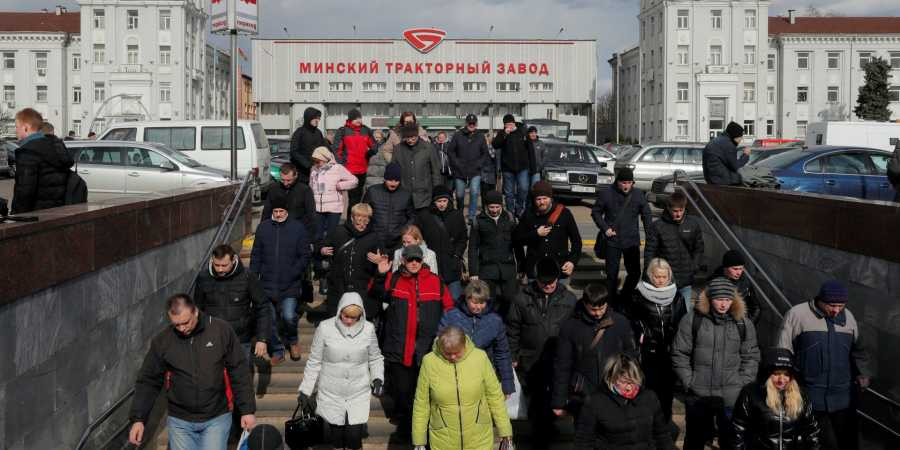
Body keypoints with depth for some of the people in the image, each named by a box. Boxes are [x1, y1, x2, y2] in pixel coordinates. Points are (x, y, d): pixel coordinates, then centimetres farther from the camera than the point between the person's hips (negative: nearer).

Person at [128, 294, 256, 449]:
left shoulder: (221, 330, -7)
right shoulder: (161, 341, -3)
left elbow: (240, 373, -3)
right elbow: (148, 382, 5)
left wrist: (247, 410, -3)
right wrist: (138, 418, -2)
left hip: (216, 418, -2)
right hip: (180, 421, 2)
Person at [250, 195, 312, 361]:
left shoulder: (298, 228, -2)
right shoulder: (263, 227, 5)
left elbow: (305, 256, 0)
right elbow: (255, 255, 10)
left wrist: (293, 273, -11)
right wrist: (253, 278, 3)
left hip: (290, 284, -3)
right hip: (267, 284, 3)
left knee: (289, 316, -12)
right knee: (269, 319, 6)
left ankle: (293, 341, 19)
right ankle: (276, 349, 24)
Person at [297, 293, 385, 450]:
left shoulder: (368, 329, -4)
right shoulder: (325, 328, -8)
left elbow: (375, 358, 11)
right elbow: (314, 362, 0)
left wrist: (378, 378, -5)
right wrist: (305, 391, 0)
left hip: (359, 393, 1)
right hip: (331, 394, 0)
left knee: (354, 437, -3)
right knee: (336, 435, 5)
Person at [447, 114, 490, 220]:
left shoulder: (480, 136, 1)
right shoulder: (458, 135, -2)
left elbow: (485, 153, 7)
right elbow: (450, 151, 1)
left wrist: (479, 164, -5)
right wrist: (457, 163, -6)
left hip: (475, 171, 0)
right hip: (460, 171, 0)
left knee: (474, 192, -16)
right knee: (460, 195, 10)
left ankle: (472, 216, -6)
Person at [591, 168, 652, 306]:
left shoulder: (638, 194, -3)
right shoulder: (606, 194, -7)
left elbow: (646, 214, 6)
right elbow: (595, 212, 4)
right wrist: (605, 228, -8)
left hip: (632, 241, 2)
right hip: (612, 241, -2)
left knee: (635, 273, 7)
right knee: (612, 274, 4)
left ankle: (625, 297, 28)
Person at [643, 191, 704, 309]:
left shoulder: (693, 223, 0)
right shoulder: (657, 226, -9)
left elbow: (698, 248, 10)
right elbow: (649, 252, -4)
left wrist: (695, 267, 1)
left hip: (686, 279, 2)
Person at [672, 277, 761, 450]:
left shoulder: (743, 324, 3)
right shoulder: (692, 320, -3)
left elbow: (751, 357, 7)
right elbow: (679, 354, 0)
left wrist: (743, 383, -2)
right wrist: (689, 382, -5)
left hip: (732, 398, 1)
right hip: (698, 397, -1)